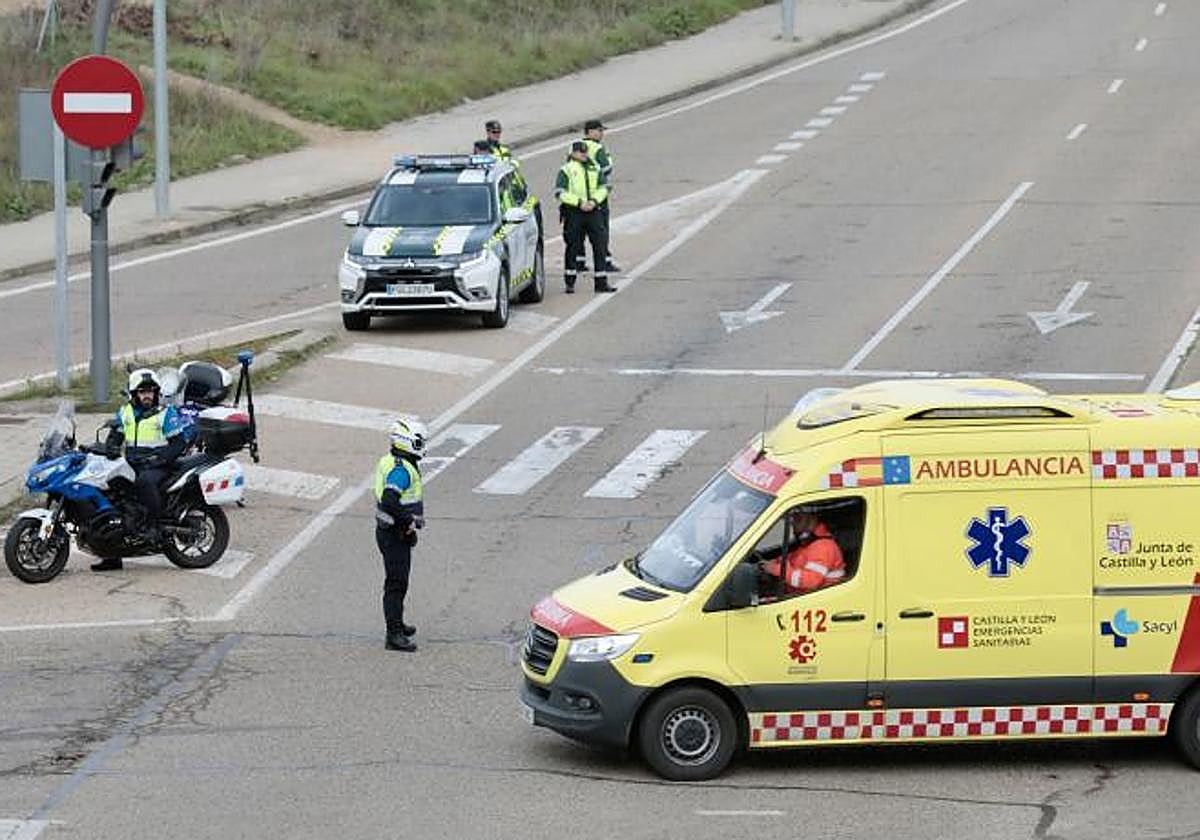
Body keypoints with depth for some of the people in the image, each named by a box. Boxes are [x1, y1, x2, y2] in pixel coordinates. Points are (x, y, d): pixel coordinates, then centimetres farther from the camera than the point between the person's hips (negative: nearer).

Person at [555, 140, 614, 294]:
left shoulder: (594, 168, 13)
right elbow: (560, 192, -10)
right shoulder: (567, 170, -2)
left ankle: (601, 282, 6)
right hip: (573, 212, -4)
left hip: (593, 211, 4)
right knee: (573, 246, 0)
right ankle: (570, 283, 10)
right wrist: (579, 202, -16)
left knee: (600, 244, 0)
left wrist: (594, 201, -7)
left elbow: (603, 188, 13)